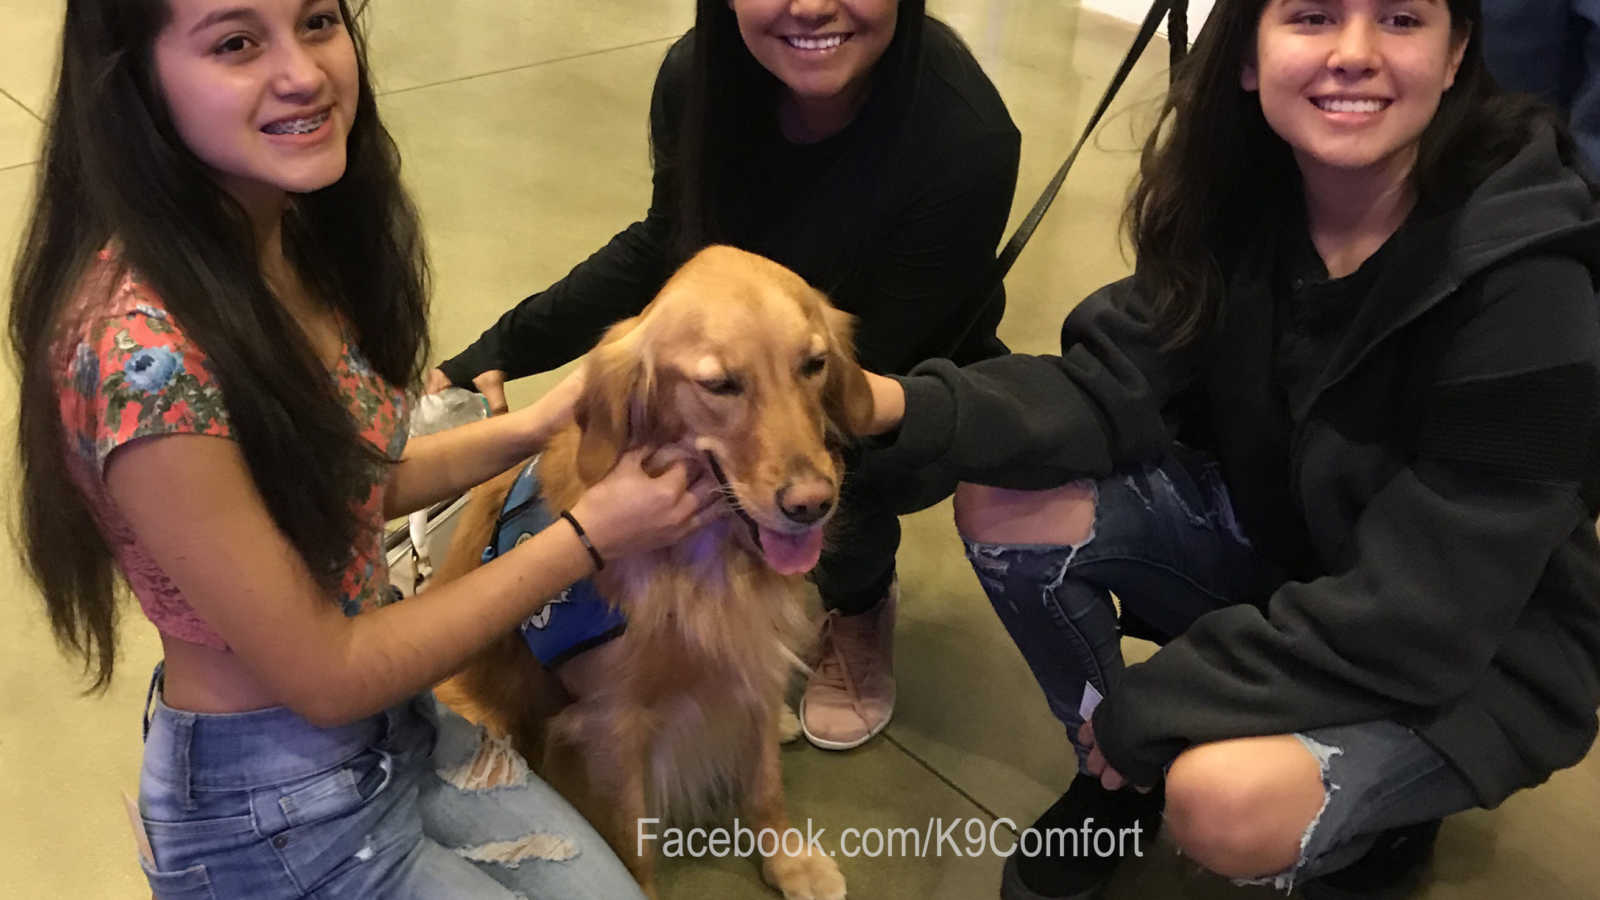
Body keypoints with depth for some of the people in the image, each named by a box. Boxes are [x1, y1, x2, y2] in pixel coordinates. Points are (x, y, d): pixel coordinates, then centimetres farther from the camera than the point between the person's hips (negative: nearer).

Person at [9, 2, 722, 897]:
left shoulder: (292, 236, -5)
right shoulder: (140, 349, -31)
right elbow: (325, 675, -22)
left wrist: (537, 426, 1)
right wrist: (590, 533, -16)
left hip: (399, 725, 7)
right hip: (268, 816, -7)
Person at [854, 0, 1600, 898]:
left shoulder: (1526, 293, -28)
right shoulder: (1242, 195, -11)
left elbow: (1426, 614, -27)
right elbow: (1113, 388, -13)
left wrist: (1153, 706, -22)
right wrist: (909, 405, -32)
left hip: (1470, 660, -5)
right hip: (1275, 545, 5)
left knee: (1222, 797, -33)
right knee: (1002, 504, -14)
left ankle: (1379, 809, 4)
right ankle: (1118, 775, 10)